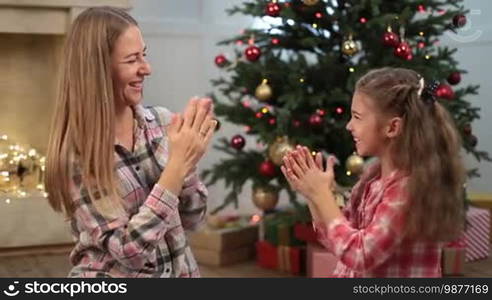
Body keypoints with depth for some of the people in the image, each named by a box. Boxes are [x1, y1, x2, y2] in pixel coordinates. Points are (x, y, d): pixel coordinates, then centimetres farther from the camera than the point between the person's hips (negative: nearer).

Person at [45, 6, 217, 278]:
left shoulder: (162, 121, -3)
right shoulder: (74, 154, -14)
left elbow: (190, 218, 0)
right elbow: (129, 249, -19)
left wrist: (186, 159, -16)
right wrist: (178, 162, -24)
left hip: (178, 271, 3)